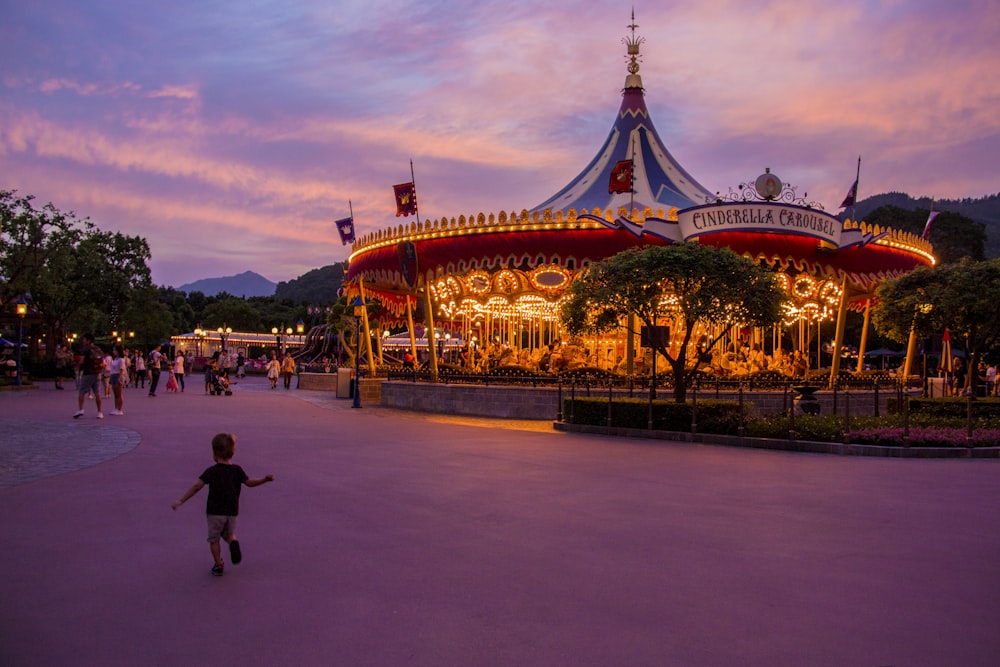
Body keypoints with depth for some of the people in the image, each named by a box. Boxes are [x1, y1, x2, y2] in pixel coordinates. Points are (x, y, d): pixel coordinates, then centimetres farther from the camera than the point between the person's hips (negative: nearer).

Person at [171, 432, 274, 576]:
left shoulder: (211, 471, -9)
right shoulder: (237, 470, -1)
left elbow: (197, 486, -16)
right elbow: (250, 483, 3)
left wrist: (181, 501, -14)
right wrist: (265, 479, 15)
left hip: (215, 511, -3)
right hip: (232, 512, 3)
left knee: (214, 539, 14)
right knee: (229, 534, 22)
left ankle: (218, 565, 11)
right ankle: (233, 543, -11)